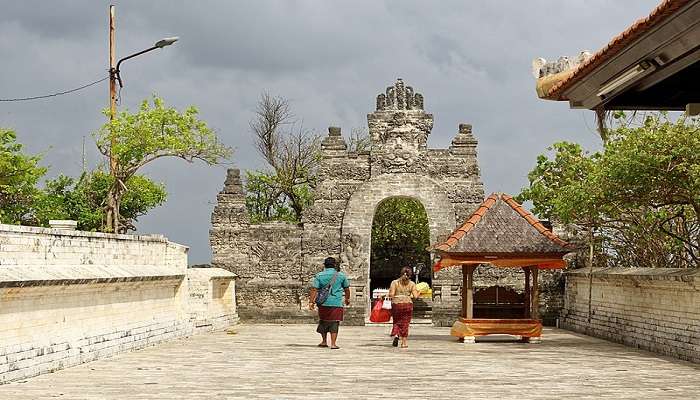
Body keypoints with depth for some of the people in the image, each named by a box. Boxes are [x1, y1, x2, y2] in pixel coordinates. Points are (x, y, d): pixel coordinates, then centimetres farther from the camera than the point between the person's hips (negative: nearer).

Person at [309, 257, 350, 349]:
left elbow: (314, 289, -6)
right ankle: (333, 343, -6)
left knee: (323, 321, 17)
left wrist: (311, 302, -5)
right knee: (334, 323, 1)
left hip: (323, 303, 1)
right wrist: (347, 299, 29)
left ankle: (324, 341, 23)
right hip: (336, 303, -1)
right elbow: (346, 289, 13)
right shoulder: (341, 276, 3)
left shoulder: (319, 275, 1)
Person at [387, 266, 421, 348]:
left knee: (397, 322, 16)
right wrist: (419, 292, 16)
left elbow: (391, 295, -9)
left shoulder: (395, 282, -1)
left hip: (396, 304, 0)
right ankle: (404, 342, 7)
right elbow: (415, 296, -3)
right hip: (408, 304, 0)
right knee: (405, 323, 9)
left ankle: (396, 335, -9)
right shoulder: (412, 284, 1)